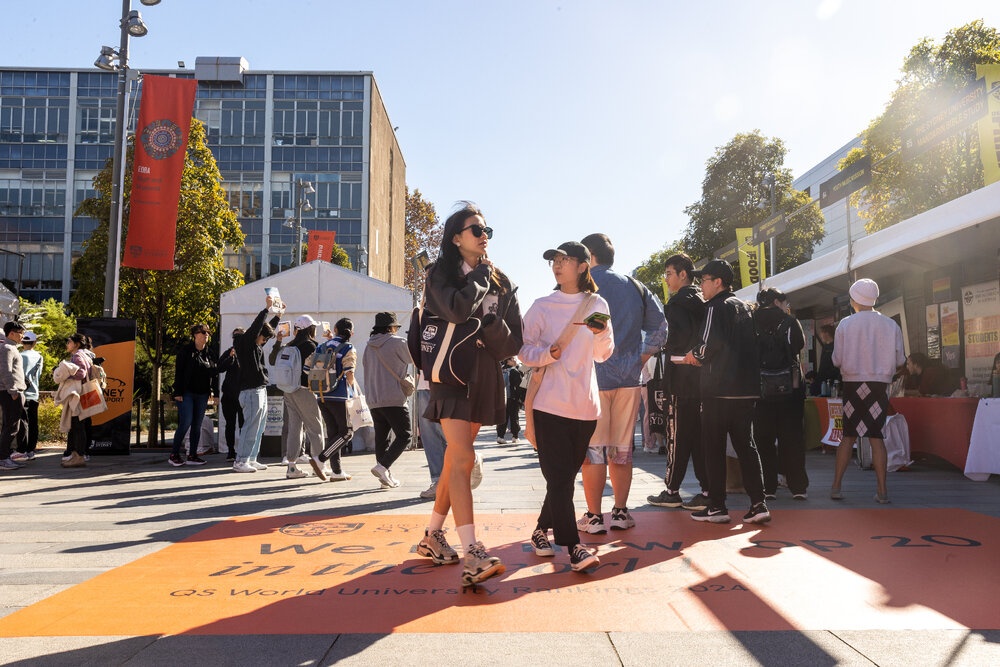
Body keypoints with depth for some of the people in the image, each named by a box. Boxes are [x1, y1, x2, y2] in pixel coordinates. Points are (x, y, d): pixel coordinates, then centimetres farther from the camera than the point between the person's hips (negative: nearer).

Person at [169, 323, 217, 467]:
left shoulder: (209, 353, 12)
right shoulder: (186, 350, -2)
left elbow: (213, 373, 14)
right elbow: (179, 372, -5)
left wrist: (213, 392, 1)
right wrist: (178, 392, -12)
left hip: (202, 394, 5)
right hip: (187, 393, -5)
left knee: (197, 425, 5)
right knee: (186, 423, -12)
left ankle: (192, 455, 11)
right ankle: (174, 455, 0)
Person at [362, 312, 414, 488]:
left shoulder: (369, 346, 14)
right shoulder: (398, 342, -5)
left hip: (373, 399, 7)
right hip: (393, 399, -7)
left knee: (381, 437, 11)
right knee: (404, 436, -1)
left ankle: (386, 476, 13)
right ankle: (382, 466, -16)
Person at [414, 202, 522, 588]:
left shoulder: (501, 283, 13)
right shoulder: (439, 274, 1)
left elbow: (514, 341, 7)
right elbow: (457, 310, -21)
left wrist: (488, 326, -13)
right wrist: (481, 274, -6)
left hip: (484, 377, 5)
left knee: (456, 459, 11)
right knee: (463, 457, -17)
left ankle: (433, 536, 25)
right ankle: (473, 557, -21)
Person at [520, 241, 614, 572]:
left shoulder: (598, 305, 9)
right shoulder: (542, 306, 4)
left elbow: (602, 355, 12)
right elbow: (525, 350, 2)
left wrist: (602, 333, -8)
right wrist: (547, 353, -18)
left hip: (585, 404, 3)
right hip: (550, 404, -3)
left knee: (566, 475, 10)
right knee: (559, 477, -8)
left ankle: (542, 530, 28)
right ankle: (573, 547, -5)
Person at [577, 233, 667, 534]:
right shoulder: (635, 287, 12)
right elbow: (660, 329, 12)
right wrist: (639, 361, 14)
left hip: (591, 377, -4)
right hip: (628, 378, 5)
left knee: (592, 448, 1)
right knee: (622, 449, 11)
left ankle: (594, 516, 6)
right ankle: (620, 512, 17)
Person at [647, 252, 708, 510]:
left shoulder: (678, 301, -10)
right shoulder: (702, 301, 16)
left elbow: (681, 333, -23)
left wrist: (667, 347, -8)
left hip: (683, 377, -8)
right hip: (702, 375, 8)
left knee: (679, 435, -2)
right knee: (699, 435, 9)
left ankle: (672, 491, 6)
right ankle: (708, 491, 10)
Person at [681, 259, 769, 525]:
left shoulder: (716, 306, -7)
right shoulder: (744, 307, 17)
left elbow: (711, 343, -20)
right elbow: (751, 345, 20)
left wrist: (695, 355, 0)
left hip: (719, 388, -7)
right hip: (746, 388, 8)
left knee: (713, 447, 1)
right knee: (745, 444, 11)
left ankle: (717, 507, 6)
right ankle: (758, 504, 7)